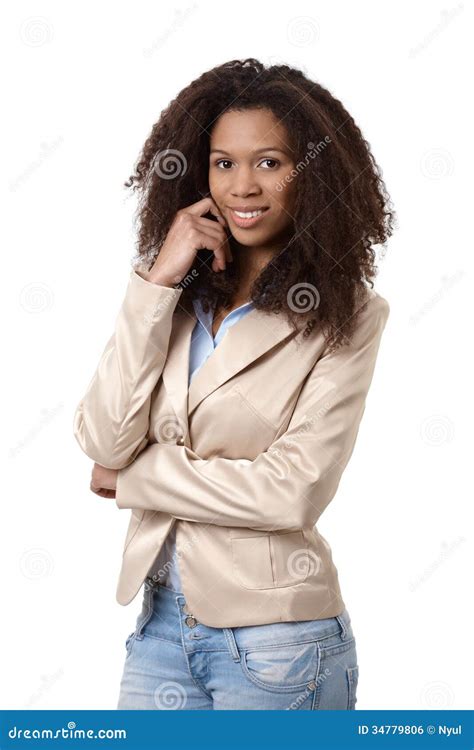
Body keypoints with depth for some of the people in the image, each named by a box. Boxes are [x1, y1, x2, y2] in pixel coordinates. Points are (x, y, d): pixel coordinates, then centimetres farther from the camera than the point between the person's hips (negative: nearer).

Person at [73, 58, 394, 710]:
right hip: (161, 621, 4)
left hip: (274, 639, -4)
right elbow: (102, 443, -7)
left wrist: (134, 478, -8)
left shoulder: (346, 317, -8)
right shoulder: (179, 294, 4)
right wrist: (156, 283, -12)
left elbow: (295, 492, -17)